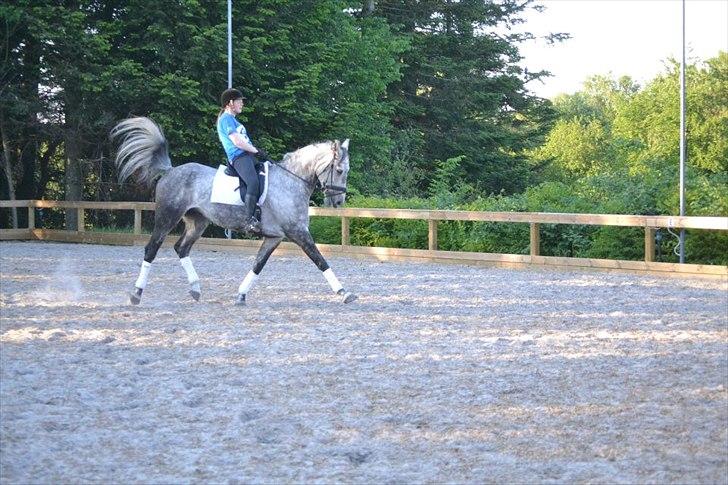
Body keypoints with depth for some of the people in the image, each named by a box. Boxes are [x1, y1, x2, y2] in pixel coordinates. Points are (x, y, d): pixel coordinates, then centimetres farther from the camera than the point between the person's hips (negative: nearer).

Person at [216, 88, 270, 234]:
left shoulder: (232, 119, 27)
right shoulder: (226, 119, -4)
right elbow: (237, 142, -13)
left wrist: (259, 151, 11)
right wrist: (257, 151, -6)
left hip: (248, 156, 11)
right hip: (239, 157, -11)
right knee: (253, 182, -32)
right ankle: (249, 220, -41)